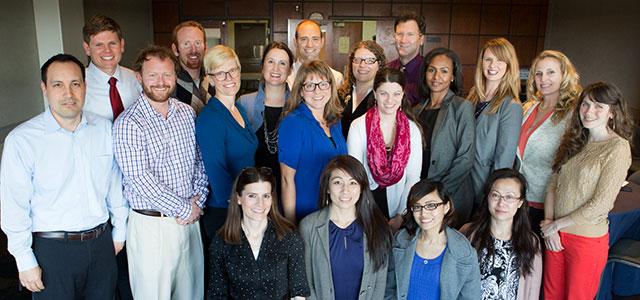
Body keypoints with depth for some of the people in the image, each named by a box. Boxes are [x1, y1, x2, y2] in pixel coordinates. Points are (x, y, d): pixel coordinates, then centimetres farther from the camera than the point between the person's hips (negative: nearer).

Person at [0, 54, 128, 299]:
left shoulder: (104, 129, -1)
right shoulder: (21, 140, -13)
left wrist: (119, 231, 11)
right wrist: (26, 262, -6)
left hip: (102, 244, 4)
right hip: (53, 249, -3)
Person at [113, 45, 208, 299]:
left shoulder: (187, 113, 5)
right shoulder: (128, 124, -13)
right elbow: (140, 179, -18)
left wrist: (198, 199, -5)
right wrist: (185, 208, -14)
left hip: (190, 217, 5)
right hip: (151, 224, -5)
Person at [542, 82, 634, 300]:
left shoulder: (618, 148, -13)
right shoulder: (573, 141, 7)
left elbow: (600, 204, -17)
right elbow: (553, 185, 6)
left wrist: (556, 225, -11)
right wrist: (548, 224, -7)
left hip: (587, 238, -5)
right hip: (555, 234, 5)